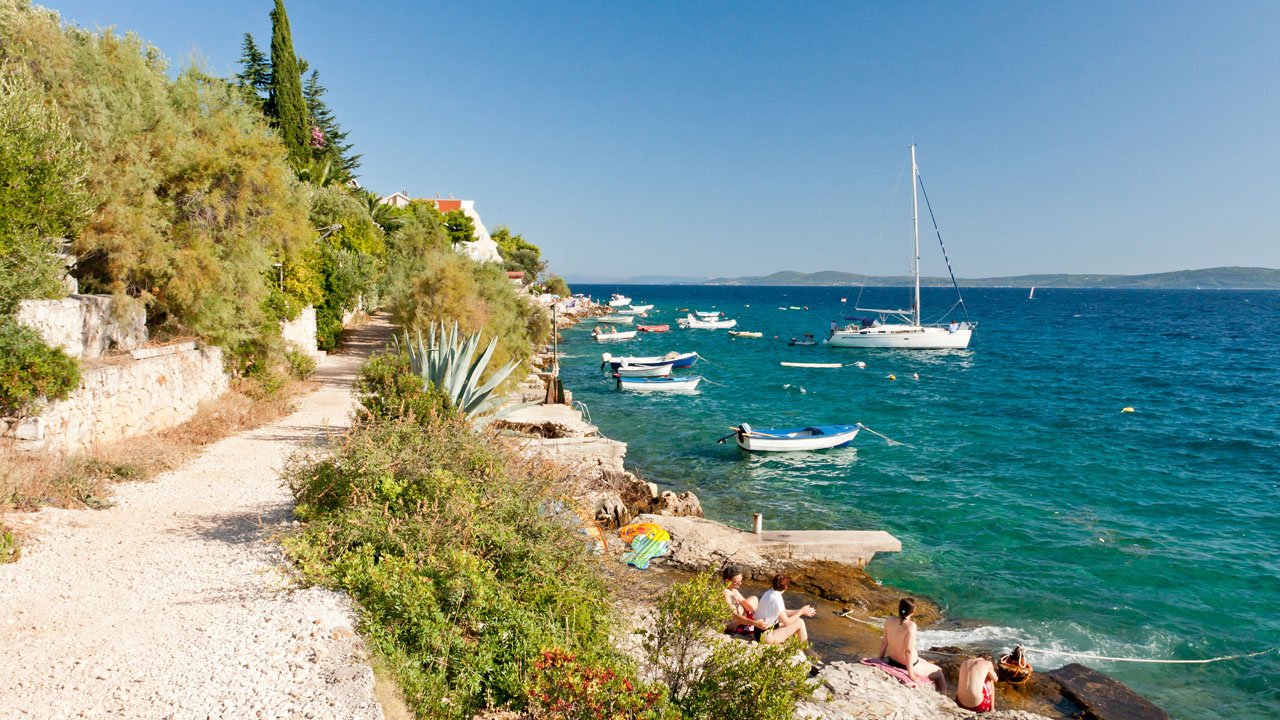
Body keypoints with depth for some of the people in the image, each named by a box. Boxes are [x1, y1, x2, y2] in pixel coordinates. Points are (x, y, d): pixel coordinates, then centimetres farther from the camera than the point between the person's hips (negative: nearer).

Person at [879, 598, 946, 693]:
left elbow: (884, 642, -2)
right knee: (938, 672, 20)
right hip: (908, 665, -7)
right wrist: (910, 674, -24)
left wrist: (880, 659, 12)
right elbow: (909, 650, -30)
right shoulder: (910, 625, -29)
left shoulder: (889, 621, -11)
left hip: (892, 661, 7)